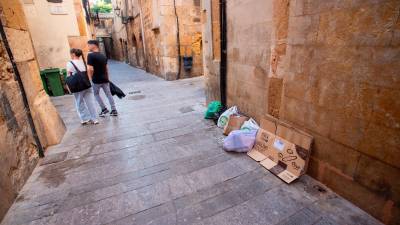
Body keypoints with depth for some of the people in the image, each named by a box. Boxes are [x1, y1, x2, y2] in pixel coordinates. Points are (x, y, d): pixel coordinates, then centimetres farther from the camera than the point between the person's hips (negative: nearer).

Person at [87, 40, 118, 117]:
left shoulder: (90, 55, -13)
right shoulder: (103, 56, 9)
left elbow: (90, 69, -20)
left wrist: (90, 78, -6)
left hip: (96, 79, -6)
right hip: (105, 79, 6)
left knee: (96, 94, 15)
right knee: (108, 94, 10)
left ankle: (104, 109, 15)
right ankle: (114, 110, 10)